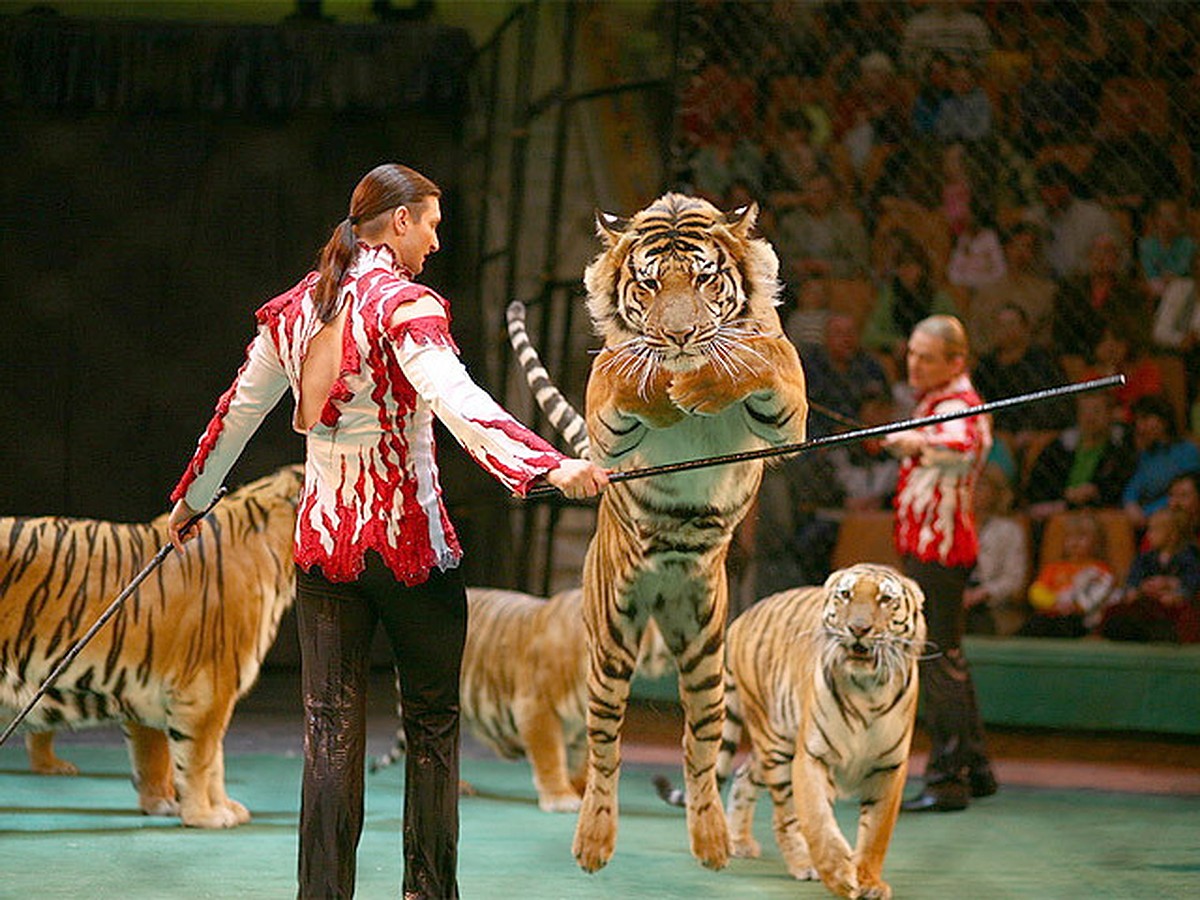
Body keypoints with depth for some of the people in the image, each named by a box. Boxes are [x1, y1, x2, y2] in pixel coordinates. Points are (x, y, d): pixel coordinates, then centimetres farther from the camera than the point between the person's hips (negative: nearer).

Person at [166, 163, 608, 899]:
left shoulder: (294, 310, 7)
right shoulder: (403, 303, -12)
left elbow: (238, 412, 19)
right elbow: (454, 400, -29)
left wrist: (191, 501, 33)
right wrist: (551, 466, -40)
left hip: (324, 540, 5)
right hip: (411, 541, -5)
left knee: (331, 728, 5)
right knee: (433, 722, 7)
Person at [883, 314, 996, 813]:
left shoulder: (956, 404, -16)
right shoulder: (935, 400, 17)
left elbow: (964, 448, -41)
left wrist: (918, 443, -53)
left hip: (939, 547, -11)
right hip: (927, 544, 11)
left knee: (936, 659, -12)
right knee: (945, 656, 17)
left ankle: (948, 777, -12)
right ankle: (974, 768, 26)